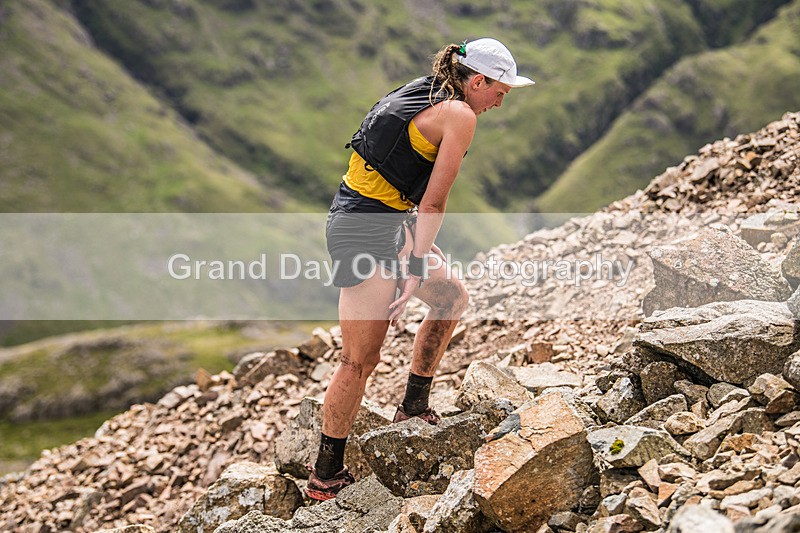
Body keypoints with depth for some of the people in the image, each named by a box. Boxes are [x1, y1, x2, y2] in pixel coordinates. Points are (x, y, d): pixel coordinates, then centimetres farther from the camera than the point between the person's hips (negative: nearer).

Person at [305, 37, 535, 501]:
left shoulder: (425, 96, 15)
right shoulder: (460, 115, -12)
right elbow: (434, 203, -15)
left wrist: (421, 250, 12)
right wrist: (416, 272, -15)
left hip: (389, 221, 10)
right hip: (365, 231, -10)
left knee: (453, 299, 20)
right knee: (362, 359, -5)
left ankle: (414, 407, 28)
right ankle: (325, 477, 5)